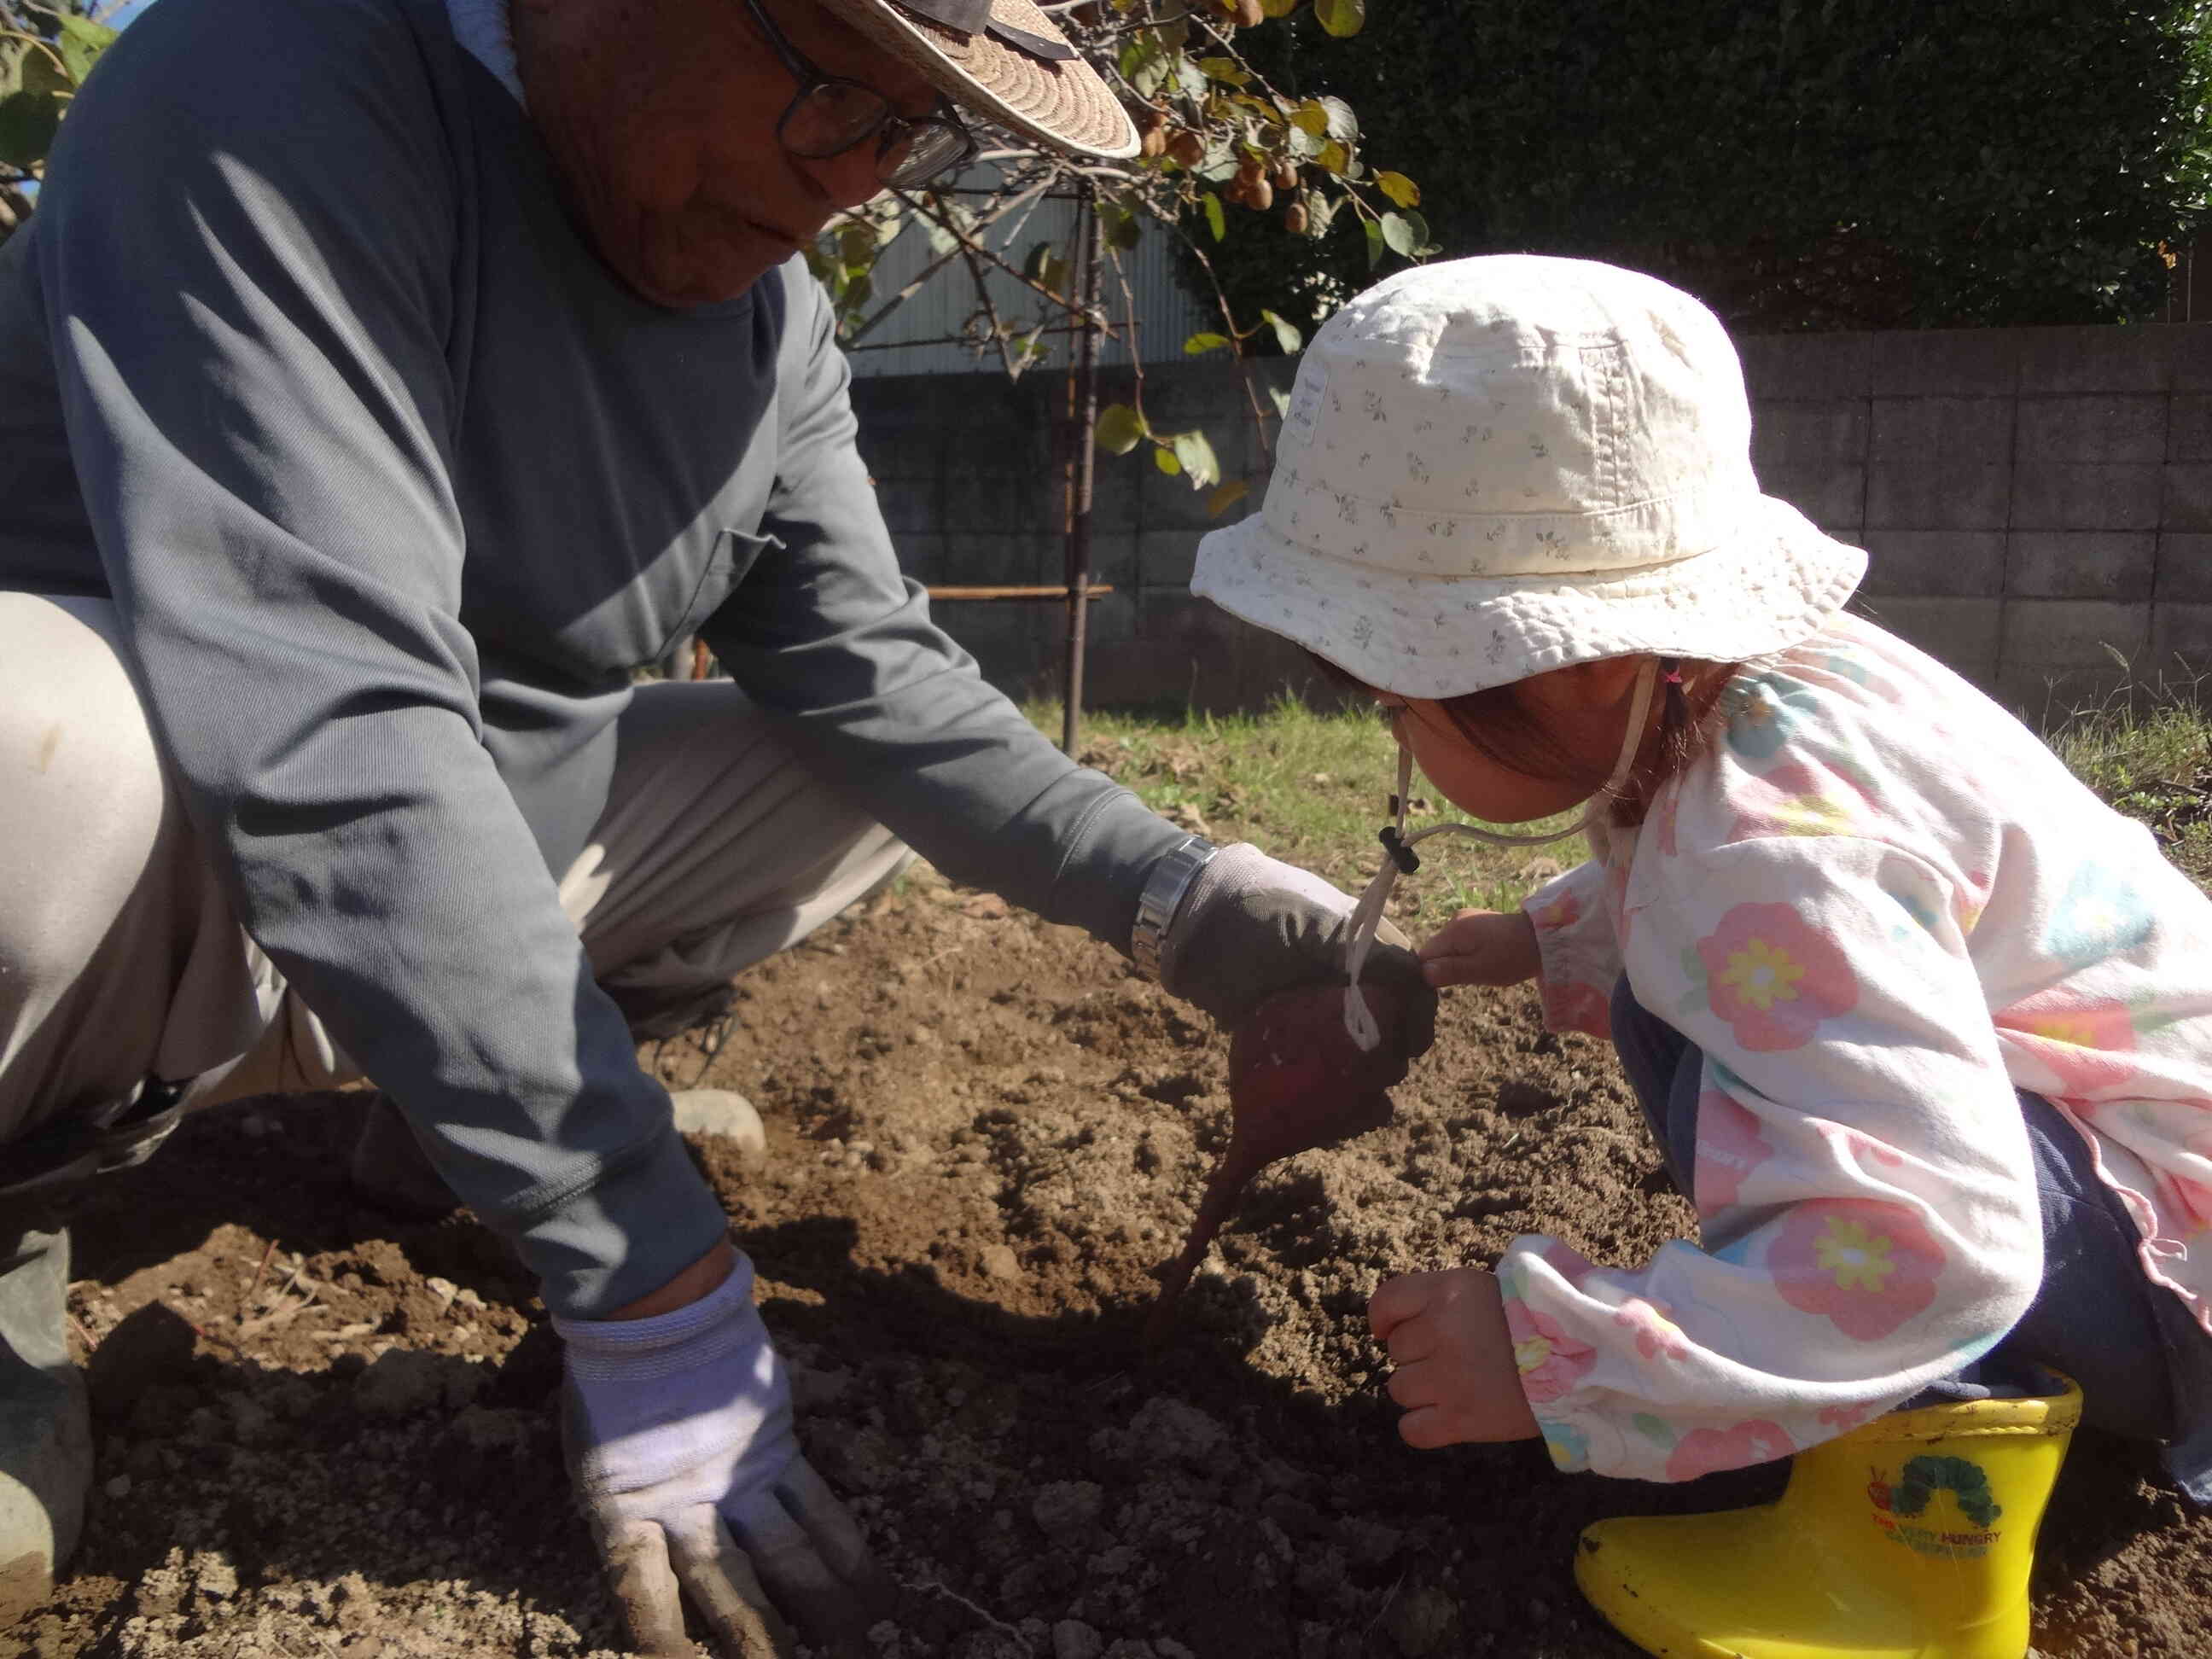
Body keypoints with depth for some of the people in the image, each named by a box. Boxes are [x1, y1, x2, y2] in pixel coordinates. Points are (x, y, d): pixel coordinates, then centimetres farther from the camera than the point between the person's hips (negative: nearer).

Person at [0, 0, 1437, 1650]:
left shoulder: (777, 323, 0)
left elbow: (870, 671, -2)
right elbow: (326, 729, -35)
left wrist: (1175, 895, -17)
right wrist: (642, 1273, -35)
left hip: (467, 872, 7)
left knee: (874, 775, 6)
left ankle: (453, 1105, 11)